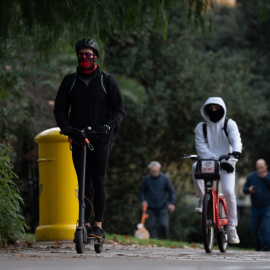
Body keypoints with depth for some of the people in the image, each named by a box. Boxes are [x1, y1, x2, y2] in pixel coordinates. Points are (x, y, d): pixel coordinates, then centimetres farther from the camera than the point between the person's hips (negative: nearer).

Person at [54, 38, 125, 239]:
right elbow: (60, 108, 11)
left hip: (101, 139, -3)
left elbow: (119, 109, 4)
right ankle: (86, 222, 8)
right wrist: (65, 126, -9)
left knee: (98, 181, -8)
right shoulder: (69, 81, 10)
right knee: (83, 183, 3)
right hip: (78, 139, 3)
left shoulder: (107, 81, 4)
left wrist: (109, 125, -15)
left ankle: (99, 225, -8)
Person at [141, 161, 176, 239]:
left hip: (162, 207, -2)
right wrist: (144, 200, -2)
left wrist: (172, 203, -6)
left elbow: (171, 191, 4)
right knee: (153, 226, -2)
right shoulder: (147, 179, 2)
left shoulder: (165, 178, -3)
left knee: (164, 225, -10)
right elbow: (143, 191, 15)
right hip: (151, 208, 2)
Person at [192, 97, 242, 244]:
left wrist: (236, 151, -37)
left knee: (229, 191, -18)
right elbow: (201, 147, -4)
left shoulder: (229, 124, 6)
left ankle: (232, 227, -8)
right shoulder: (201, 127, 7)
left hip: (226, 163, -1)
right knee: (195, 167, -34)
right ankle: (202, 199, -20)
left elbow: (235, 138, -13)